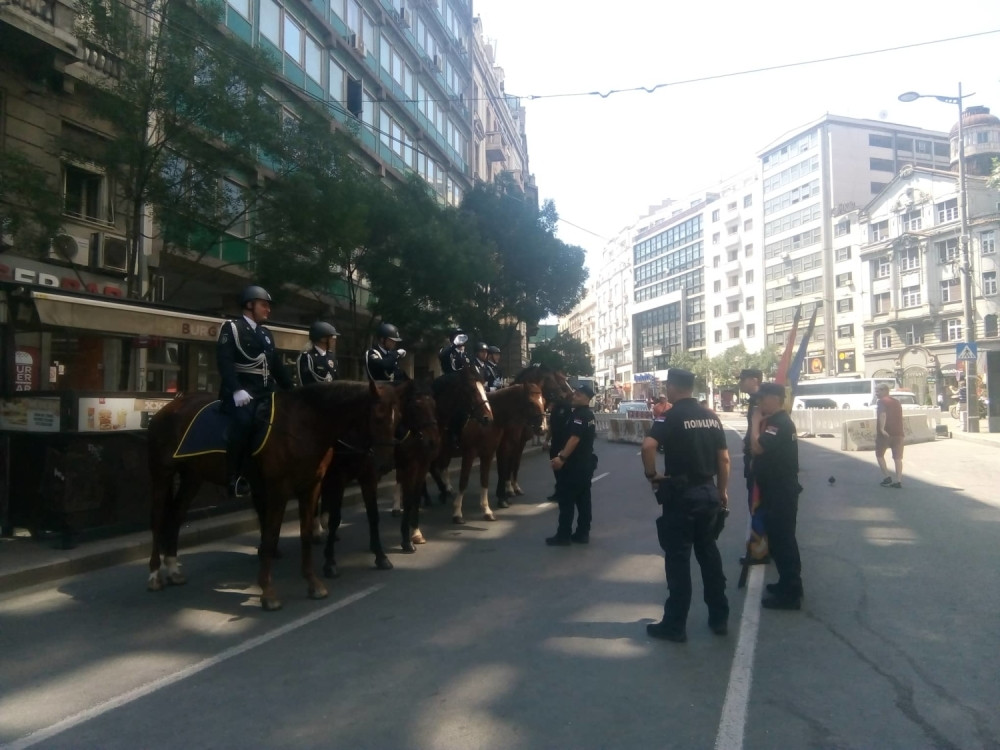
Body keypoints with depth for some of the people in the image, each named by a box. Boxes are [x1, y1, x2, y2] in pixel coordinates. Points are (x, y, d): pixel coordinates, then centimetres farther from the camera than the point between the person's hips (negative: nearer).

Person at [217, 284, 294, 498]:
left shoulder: (266, 334, 22)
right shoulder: (231, 328, 1)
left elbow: (277, 366, 23)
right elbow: (224, 361, -12)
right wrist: (237, 390, -25)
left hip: (265, 392, 7)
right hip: (242, 393, -7)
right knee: (243, 420, -33)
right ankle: (234, 478, -25)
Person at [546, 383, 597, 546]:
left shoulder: (579, 414, -18)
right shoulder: (590, 415, 15)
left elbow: (574, 438, -28)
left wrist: (562, 457, -33)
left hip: (573, 464, -10)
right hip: (586, 462, 10)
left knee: (566, 499, -4)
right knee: (583, 498, 11)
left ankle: (563, 535, -1)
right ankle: (583, 533, 16)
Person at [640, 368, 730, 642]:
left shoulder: (670, 416, -12)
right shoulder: (711, 417, 7)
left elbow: (648, 445, -29)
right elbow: (724, 459, 9)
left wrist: (651, 474, -14)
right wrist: (722, 491, 18)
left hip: (681, 495, -6)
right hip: (708, 492, 6)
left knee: (678, 558, 1)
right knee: (709, 553, 16)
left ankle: (675, 625, 8)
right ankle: (719, 618, 24)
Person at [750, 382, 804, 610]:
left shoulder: (780, 423, -18)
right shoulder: (776, 421, 14)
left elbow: (757, 447, -28)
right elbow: (762, 450, 16)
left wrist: (755, 422, -18)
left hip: (782, 491, -11)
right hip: (776, 490, 11)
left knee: (782, 539, -5)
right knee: (780, 538, 18)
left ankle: (790, 593, 1)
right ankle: (789, 584, 29)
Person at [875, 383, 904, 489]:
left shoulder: (881, 401, -5)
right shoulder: (897, 402, 18)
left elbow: (882, 414, -22)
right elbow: (899, 417, 24)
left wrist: (882, 428, -29)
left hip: (886, 433, -6)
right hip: (898, 433, 6)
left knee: (879, 454, 10)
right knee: (897, 457, 6)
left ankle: (887, 478, 3)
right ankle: (899, 481, 1)